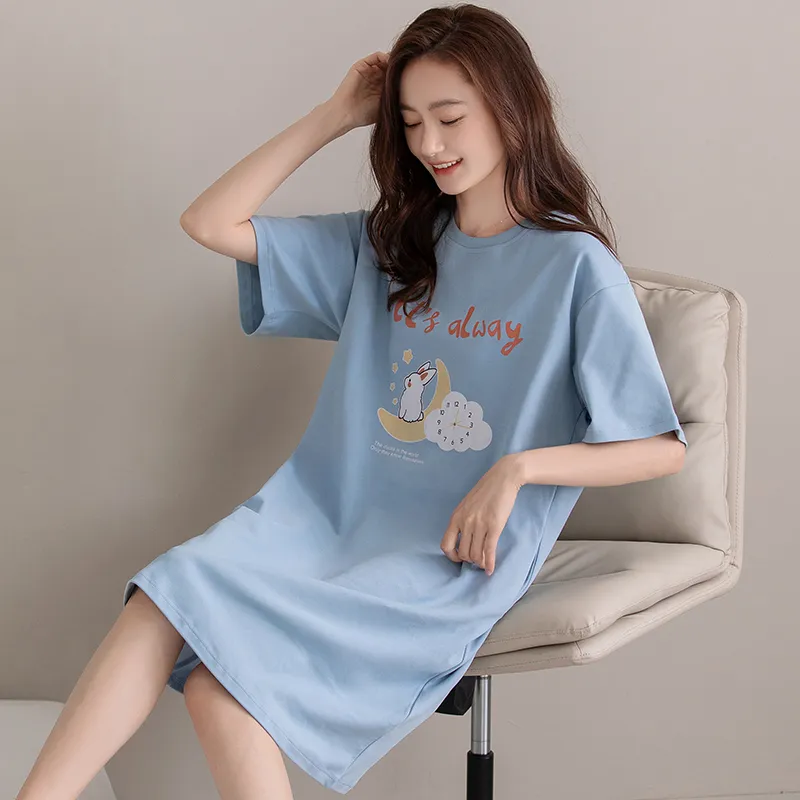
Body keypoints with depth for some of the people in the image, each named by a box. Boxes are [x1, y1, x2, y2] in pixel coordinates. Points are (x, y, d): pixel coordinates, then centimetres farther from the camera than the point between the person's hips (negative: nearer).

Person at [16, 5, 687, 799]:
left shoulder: (577, 267, -2)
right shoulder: (385, 243, 14)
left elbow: (661, 449, -5)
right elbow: (210, 222, 10)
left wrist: (517, 469, -17)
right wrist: (334, 116, 8)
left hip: (452, 555, -5)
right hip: (325, 513, 5)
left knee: (223, 669, -27)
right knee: (162, 603, -25)